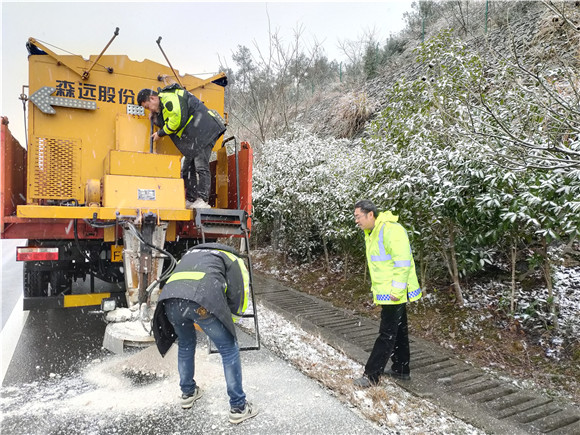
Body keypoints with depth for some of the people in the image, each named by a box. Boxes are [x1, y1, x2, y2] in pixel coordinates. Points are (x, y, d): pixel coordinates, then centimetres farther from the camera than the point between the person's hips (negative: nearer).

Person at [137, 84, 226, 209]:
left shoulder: (169, 97, -10)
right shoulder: (163, 106, 23)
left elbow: (177, 120, -19)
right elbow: (167, 123, 25)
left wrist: (160, 133, -6)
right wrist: (155, 117, 10)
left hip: (204, 131, -11)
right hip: (194, 136, 11)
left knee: (201, 167, -16)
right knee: (187, 168, 9)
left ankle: (203, 201, -17)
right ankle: (191, 200, 12)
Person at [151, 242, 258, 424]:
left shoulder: (190, 253, 41)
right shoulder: (232, 259, 27)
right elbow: (239, 295, 16)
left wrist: (194, 322, 44)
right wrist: (227, 323, 32)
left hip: (169, 299, 6)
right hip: (202, 302, -5)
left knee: (185, 344, 33)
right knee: (229, 350, 14)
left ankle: (188, 393, 48)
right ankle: (238, 407, 21)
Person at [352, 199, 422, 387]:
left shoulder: (391, 230, -22)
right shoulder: (371, 232, 11)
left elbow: (403, 262, -25)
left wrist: (397, 290, -24)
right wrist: (376, 287, 20)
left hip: (394, 293, -10)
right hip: (385, 292, 10)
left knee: (387, 334, -1)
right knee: (398, 330, 20)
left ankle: (371, 375, 6)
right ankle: (401, 369, 33)